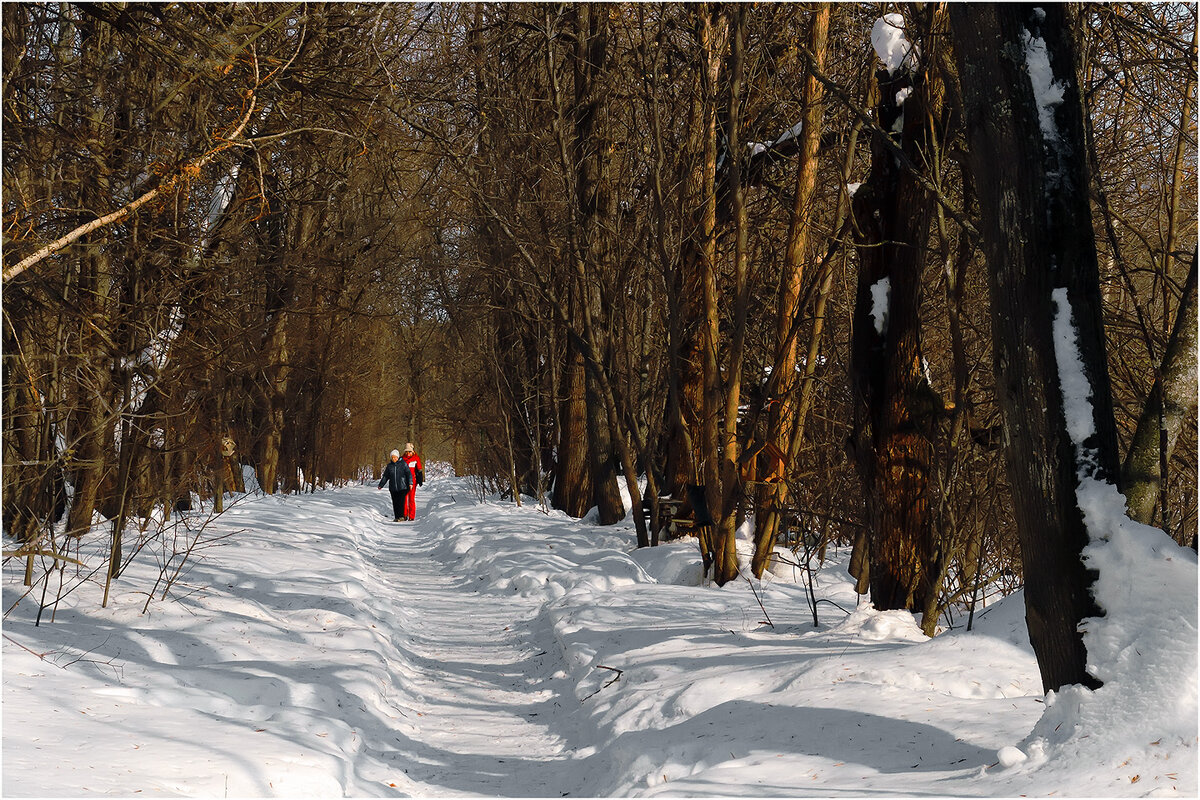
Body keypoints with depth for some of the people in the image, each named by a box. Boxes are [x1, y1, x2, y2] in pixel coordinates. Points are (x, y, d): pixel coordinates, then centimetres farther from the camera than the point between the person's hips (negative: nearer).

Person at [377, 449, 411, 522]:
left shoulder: (403, 464, -1)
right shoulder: (389, 465, 10)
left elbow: (409, 474, -2)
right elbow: (385, 476, 17)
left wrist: (410, 483, -11)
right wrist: (381, 485, 15)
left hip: (402, 487, -4)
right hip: (393, 488, 4)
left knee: (401, 502, -10)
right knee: (395, 503, 3)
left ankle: (401, 516, -5)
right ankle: (396, 517, 9)